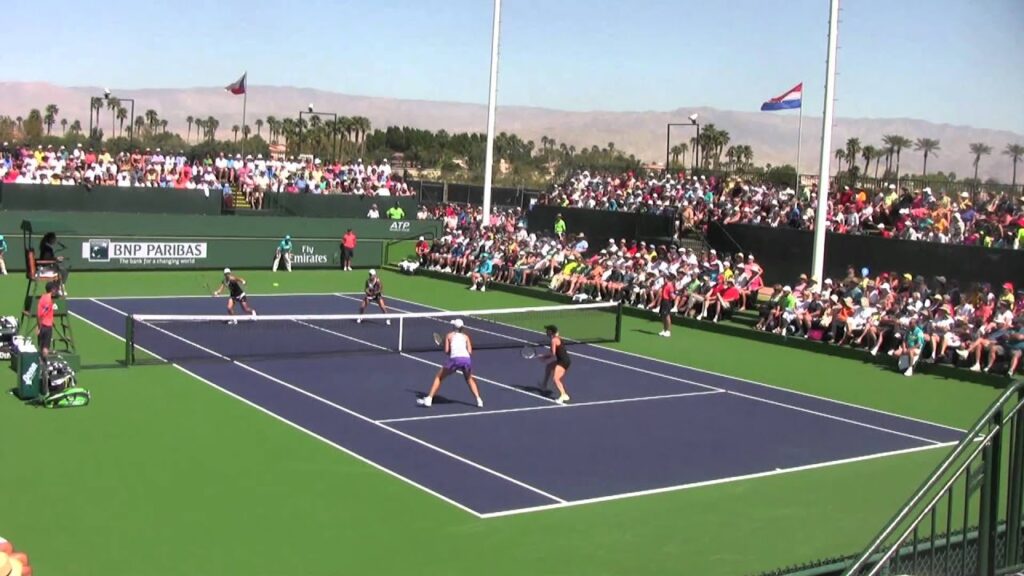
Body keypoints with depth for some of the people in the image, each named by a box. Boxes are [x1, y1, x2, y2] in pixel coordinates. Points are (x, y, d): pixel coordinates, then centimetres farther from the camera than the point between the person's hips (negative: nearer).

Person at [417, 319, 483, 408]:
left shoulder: (449, 335, 19)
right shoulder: (466, 336, 23)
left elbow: (446, 351, 10)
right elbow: (470, 351, 12)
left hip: (455, 359, -2)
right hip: (467, 359, 2)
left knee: (439, 377, 18)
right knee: (469, 379, 31)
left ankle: (429, 399, 9)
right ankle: (479, 400, 18)